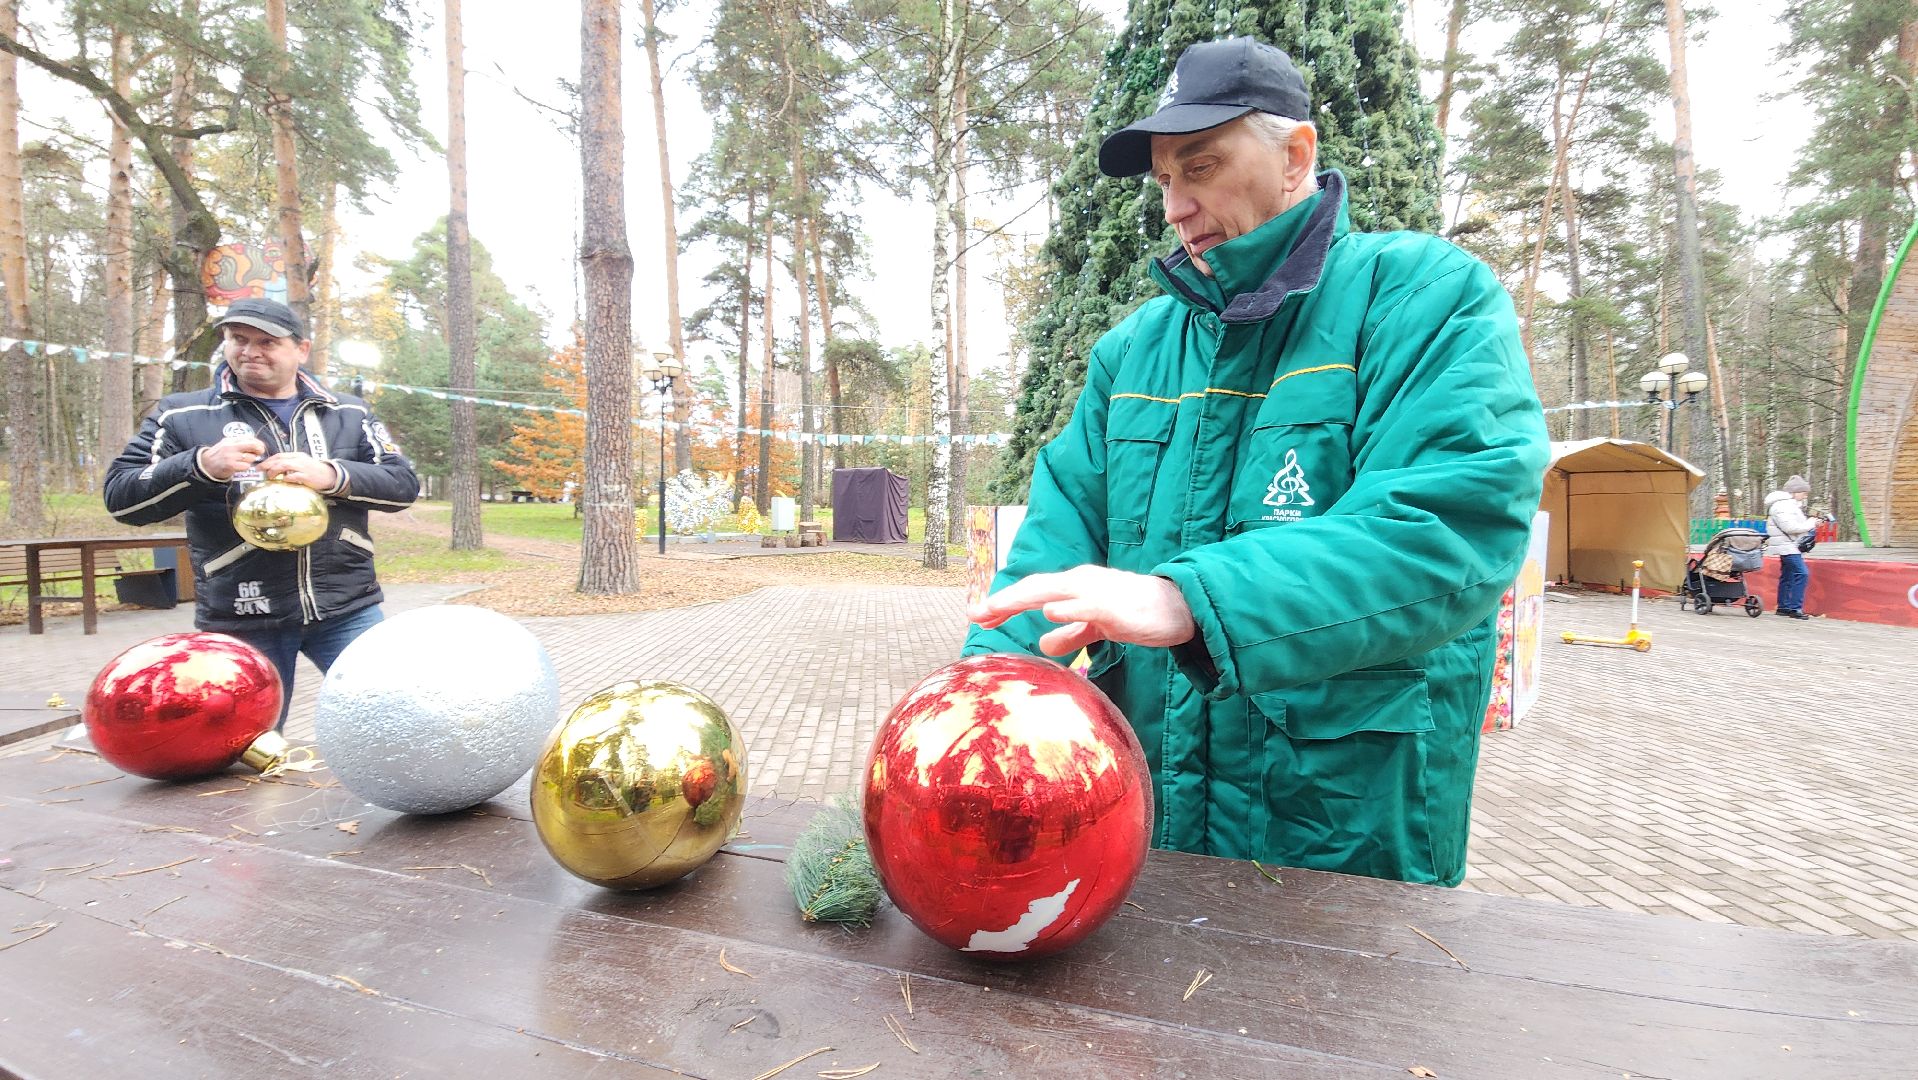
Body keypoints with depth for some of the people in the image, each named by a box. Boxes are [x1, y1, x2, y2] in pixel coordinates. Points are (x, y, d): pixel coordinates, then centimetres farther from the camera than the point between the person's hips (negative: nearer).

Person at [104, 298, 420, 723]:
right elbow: (121, 499, 3)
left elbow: (404, 485, 1)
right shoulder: (182, 415, 8)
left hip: (347, 608, 0)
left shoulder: (349, 413, 10)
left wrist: (332, 476, -17)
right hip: (241, 620, 0)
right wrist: (201, 464, -15)